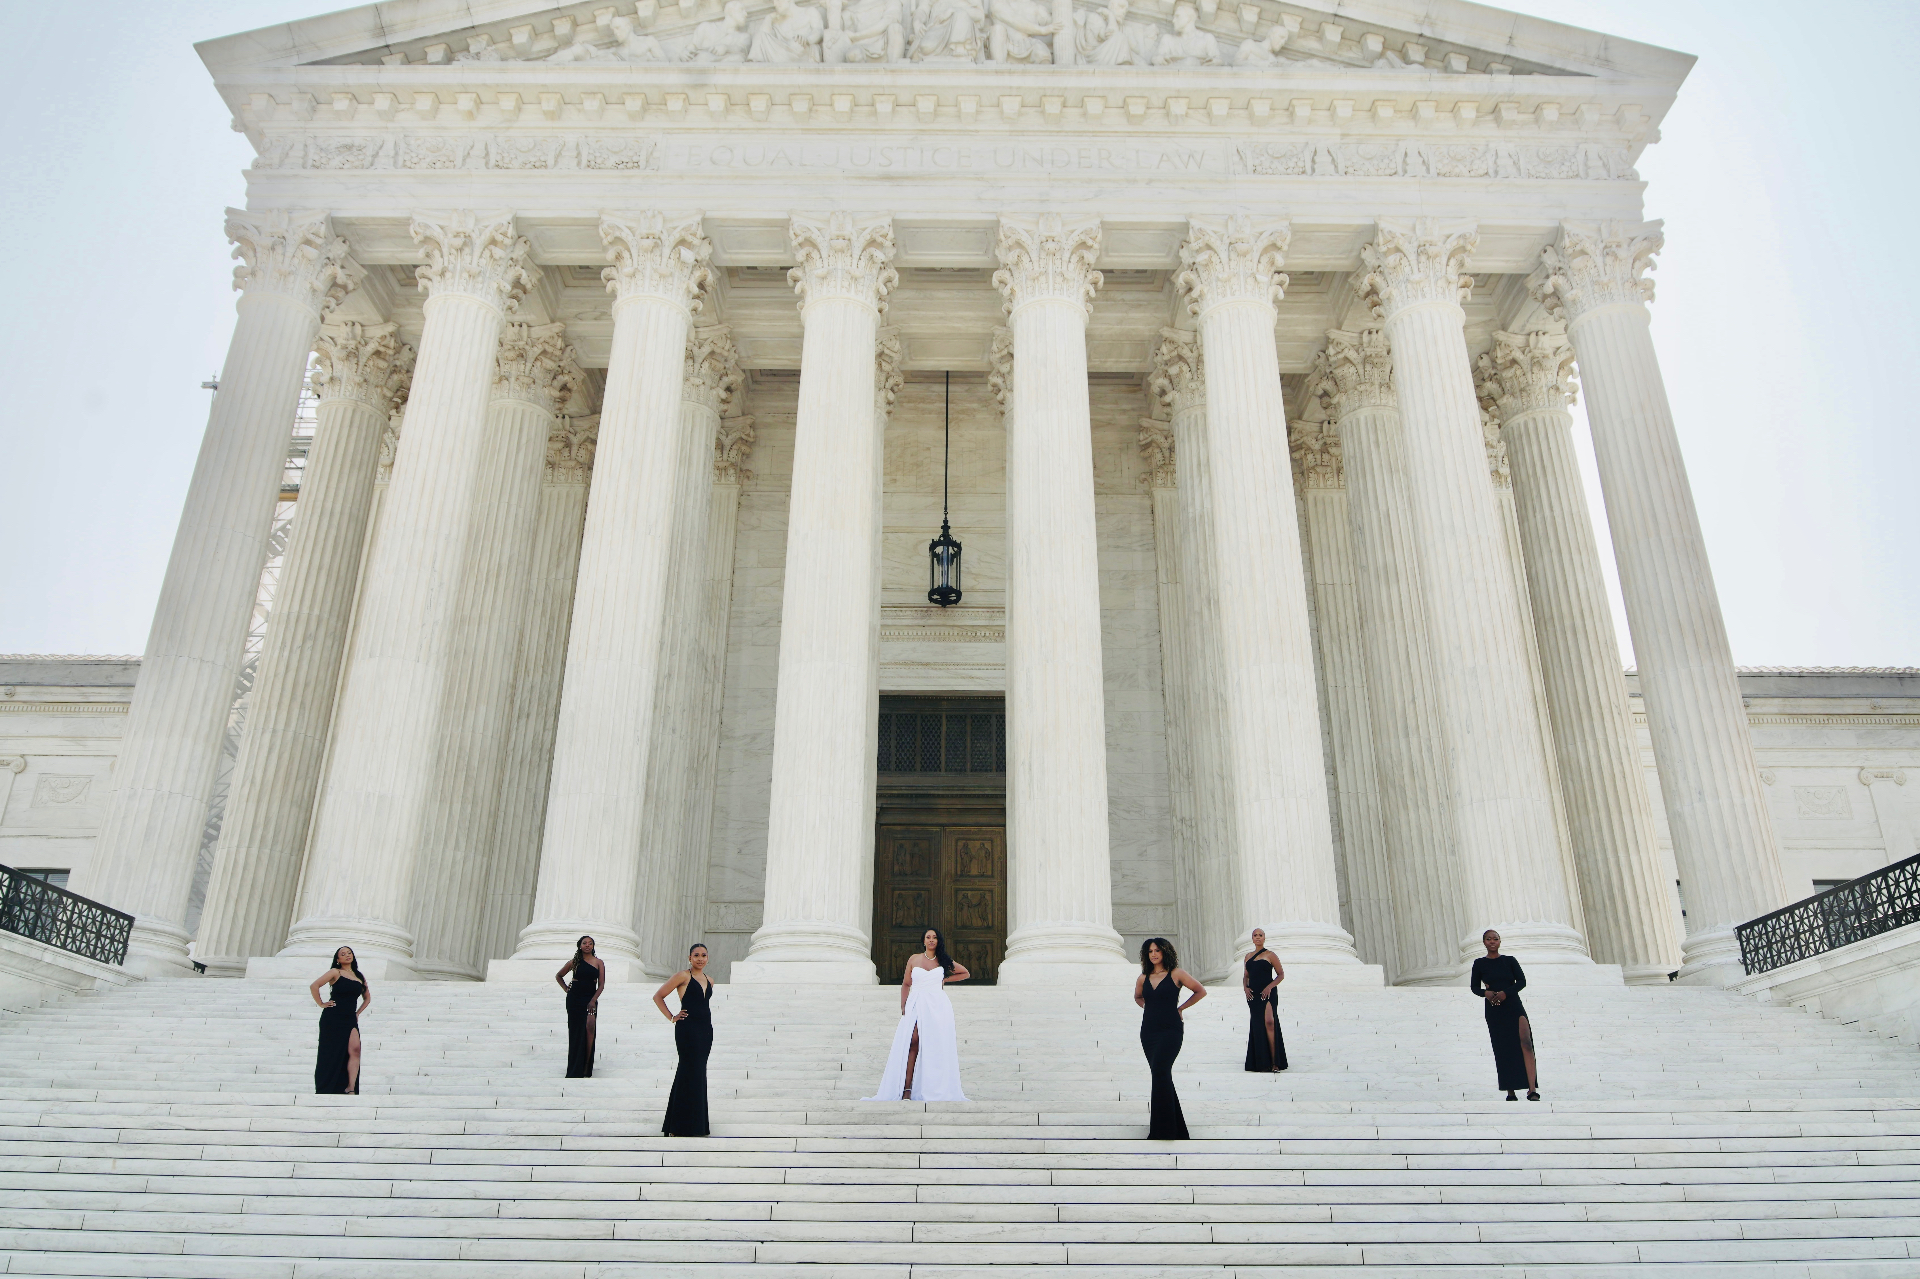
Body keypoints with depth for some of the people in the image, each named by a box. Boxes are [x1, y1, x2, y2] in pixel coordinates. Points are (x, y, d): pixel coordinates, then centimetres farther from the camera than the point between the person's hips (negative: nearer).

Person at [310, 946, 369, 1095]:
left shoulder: (359, 977, 14)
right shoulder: (336, 972, 0)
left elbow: (367, 998, 27)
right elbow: (314, 986, -12)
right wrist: (322, 1004, -9)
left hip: (350, 1019, 4)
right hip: (333, 1017, -4)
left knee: (355, 1049, -14)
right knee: (331, 1053, 0)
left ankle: (351, 1089, -16)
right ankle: (325, 1089, 13)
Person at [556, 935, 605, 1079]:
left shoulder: (599, 963, 2)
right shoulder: (574, 962, 3)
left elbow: (601, 984, -1)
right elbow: (558, 976, 17)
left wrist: (593, 1000, -12)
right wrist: (566, 989, 6)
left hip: (591, 999, 0)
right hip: (575, 999, 0)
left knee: (590, 1027, -16)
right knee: (576, 1032, 1)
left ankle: (586, 1068, -9)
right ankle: (575, 1070, 9)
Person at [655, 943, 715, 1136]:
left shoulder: (709, 981, 14)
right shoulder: (683, 976, -6)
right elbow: (658, 996, -5)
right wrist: (672, 1018, -7)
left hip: (706, 1029, 7)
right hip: (687, 1030, -7)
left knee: (699, 1074, 9)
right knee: (690, 1073, -6)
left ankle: (697, 1123, 17)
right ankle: (680, 1127, 0)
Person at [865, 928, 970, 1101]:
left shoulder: (944, 960, 11)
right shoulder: (914, 960, 11)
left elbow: (966, 973, 21)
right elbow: (905, 984, 12)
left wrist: (945, 979, 11)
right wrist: (903, 1006, 2)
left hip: (938, 1006, 0)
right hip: (916, 1005, 0)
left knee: (935, 1046, -6)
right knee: (913, 1042, -15)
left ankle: (936, 1091, -4)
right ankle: (907, 1089, -19)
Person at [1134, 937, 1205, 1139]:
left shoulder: (1176, 974, -4)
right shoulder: (1143, 978, 9)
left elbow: (1201, 991, 3)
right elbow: (1138, 997, 29)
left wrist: (1180, 1008, 2)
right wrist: (1151, 1008, 12)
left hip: (1170, 1030, -5)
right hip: (1148, 1030, 5)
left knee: (1160, 1072, -19)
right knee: (1162, 1076, 9)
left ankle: (1163, 1128, -16)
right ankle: (1175, 1125, 20)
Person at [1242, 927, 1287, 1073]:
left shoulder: (1270, 955, 0)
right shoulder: (1248, 957, 15)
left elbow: (1281, 975, -1)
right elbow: (1245, 976, 20)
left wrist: (1269, 987, -14)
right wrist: (1245, 987, 0)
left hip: (1268, 994, -5)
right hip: (1253, 994, 5)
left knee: (1269, 1022, -19)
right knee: (1256, 1026, 6)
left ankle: (1274, 1062, -19)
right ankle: (1260, 1062, 13)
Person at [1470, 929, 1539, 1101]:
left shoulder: (1510, 961, 6)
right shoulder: (1479, 964, 6)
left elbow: (1522, 981, 1)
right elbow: (1474, 987, 10)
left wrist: (1505, 992, -14)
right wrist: (1485, 993, -12)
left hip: (1514, 1006, -1)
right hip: (1494, 1010, 1)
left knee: (1526, 1044, -17)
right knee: (1503, 1050, 1)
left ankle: (1532, 1090, -23)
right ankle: (1510, 1092, 6)